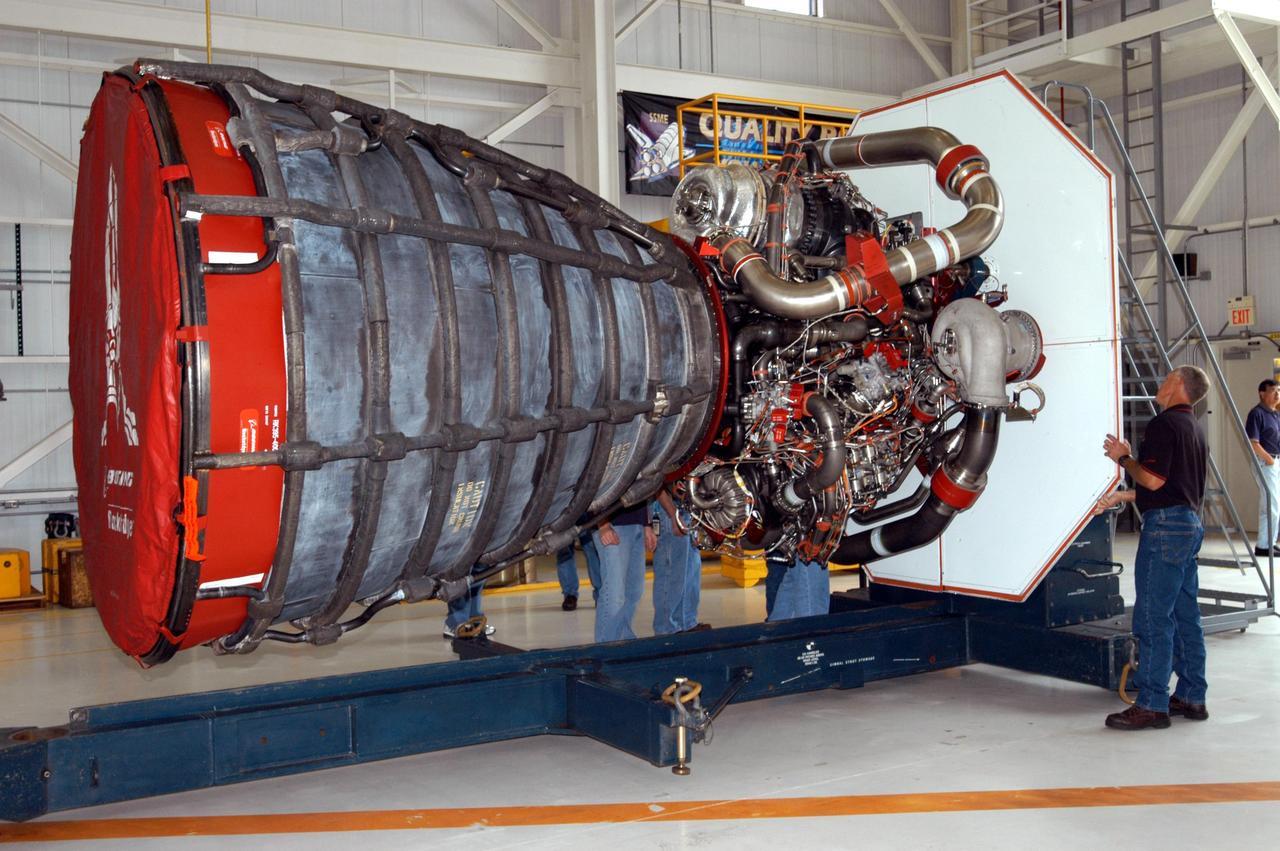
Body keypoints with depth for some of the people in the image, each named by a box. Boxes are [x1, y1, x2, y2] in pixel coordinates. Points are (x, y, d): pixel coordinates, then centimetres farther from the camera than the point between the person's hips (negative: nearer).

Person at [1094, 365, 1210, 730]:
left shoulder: (1165, 423, -11)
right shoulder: (1194, 428, 20)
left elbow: (1154, 479, -19)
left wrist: (1123, 457, -3)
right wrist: (1121, 496, 28)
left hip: (1166, 524, -10)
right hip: (1191, 522, 10)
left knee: (1153, 618, -8)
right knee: (1185, 616, 13)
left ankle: (1151, 705, -7)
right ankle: (1191, 697, 19)